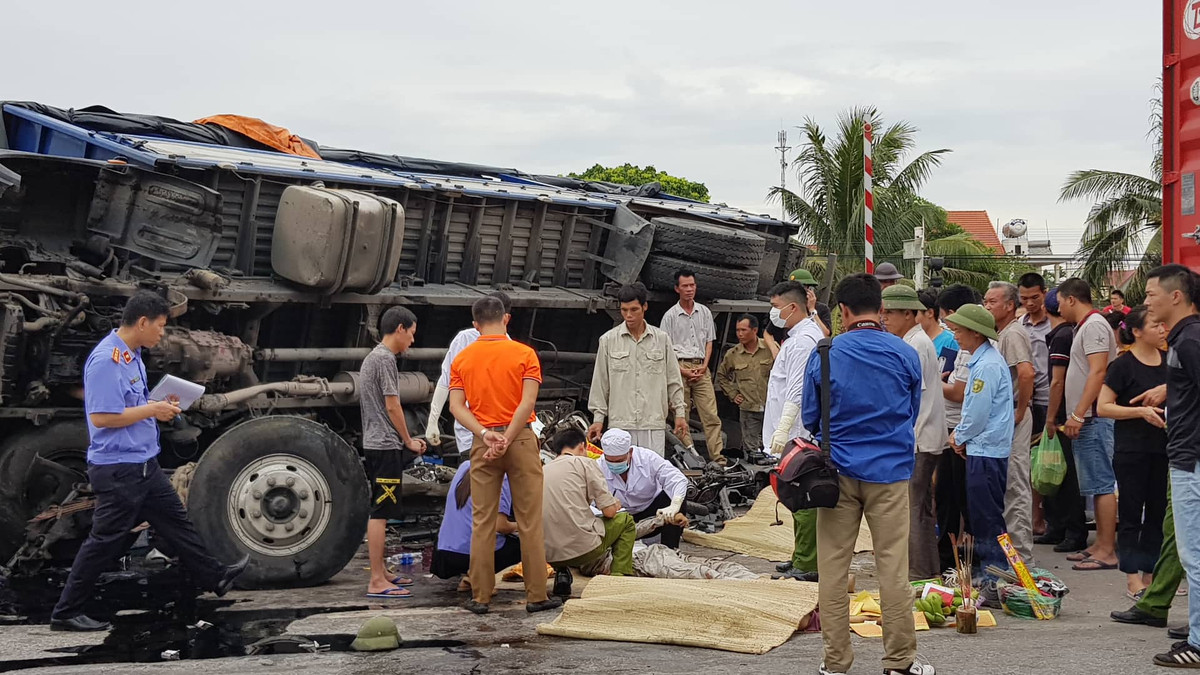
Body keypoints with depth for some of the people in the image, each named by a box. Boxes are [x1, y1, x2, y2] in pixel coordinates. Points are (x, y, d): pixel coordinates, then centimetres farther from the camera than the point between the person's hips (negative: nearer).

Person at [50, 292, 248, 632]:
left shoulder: (132, 356, 9)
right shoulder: (106, 360, -22)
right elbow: (101, 416, -27)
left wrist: (159, 407, 5)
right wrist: (152, 410, -19)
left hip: (144, 464, 10)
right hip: (117, 470, -10)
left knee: (176, 521, 18)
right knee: (105, 541, -1)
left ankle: (214, 577, 31)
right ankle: (66, 613, 10)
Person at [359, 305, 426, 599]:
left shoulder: (371, 358, 19)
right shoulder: (385, 359, -12)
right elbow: (392, 406, -15)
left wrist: (406, 442, 19)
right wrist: (409, 441, -4)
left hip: (374, 445, 10)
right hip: (385, 446, -10)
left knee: (380, 512, 14)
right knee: (380, 512, -10)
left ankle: (381, 573, 20)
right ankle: (377, 581, -10)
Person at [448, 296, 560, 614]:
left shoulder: (462, 359, 6)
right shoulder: (524, 353, -2)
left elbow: (456, 406, -3)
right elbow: (528, 402, -13)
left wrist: (486, 435, -11)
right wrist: (506, 439, -13)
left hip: (482, 443, 2)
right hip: (521, 439, -2)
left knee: (482, 522, 6)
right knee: (530, 521, 3)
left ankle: (480, 597, 8)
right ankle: (536, 596, 6)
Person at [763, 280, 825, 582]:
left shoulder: (803, 341, -16)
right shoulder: (808, 334, 18)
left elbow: (797, 392, -23)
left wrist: (782, 430, -24)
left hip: (799, 436, -11)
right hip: (798, 435, 11)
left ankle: (806, 566, -6)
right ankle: (802, 558, 25)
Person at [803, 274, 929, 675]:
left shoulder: (823, 354, -4)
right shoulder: (906, 354, -1)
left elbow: (810, 419, 6)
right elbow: (913, 414, 13)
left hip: (838, 472, 0)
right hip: (890, 472, 0)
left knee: (833, 568, 7)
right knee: (893, 567, 4)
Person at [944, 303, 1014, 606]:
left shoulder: (987, 365, -18)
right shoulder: (983, 360, 14)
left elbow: (978, 413, -19)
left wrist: (960, 436, -3)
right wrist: (961, 436, 10)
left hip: (986, 450, -10)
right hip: (984, 448, 10)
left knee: (987, 518, -6)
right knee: (985, 516, 15)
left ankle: (995, 584, -2)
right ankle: (990, 578, 22)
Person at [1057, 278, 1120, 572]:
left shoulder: (1094, 325, -12)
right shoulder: (1084, 326, 19)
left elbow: (1098, 372, -21)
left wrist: (1078, 415, -22)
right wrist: (1075, 417, 18)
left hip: (1093, 418, -11)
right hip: (1087, 421, 11)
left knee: (1102, 484, -8)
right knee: (1097, 485, 13)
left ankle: (1107, 551, -7)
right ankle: (1101, 545, 18)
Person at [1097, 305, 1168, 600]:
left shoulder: (1169, 361, 8)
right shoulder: (1123, 365, -7)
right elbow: (1103, 407, -9)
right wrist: (1141, 411, -18)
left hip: (1164, 448, 5)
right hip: (1132, 449, -5)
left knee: (1157, 513, 8)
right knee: (1131, 514, 1)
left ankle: (1150, 575, 17)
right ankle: (1133, 579, 4)